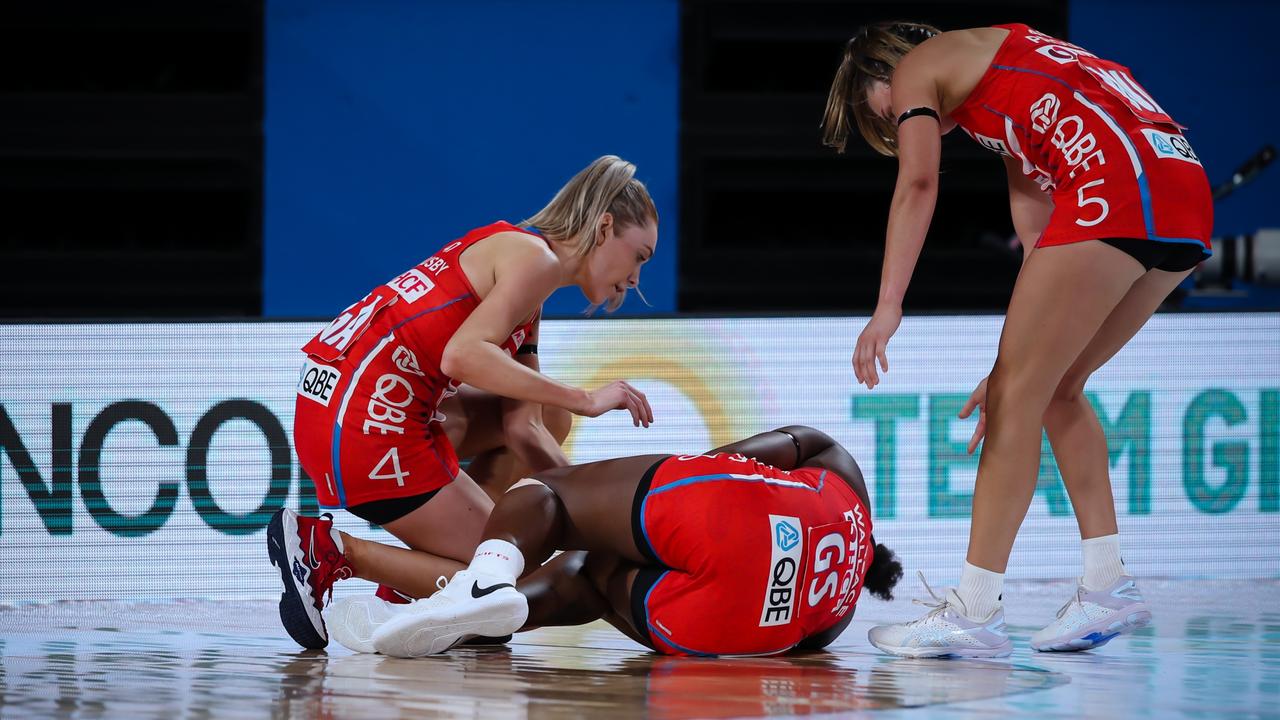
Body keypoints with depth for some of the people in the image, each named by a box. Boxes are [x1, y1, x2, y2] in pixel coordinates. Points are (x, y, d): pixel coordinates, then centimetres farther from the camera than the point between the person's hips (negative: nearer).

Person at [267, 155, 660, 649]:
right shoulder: (535, 258, -5)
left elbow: (522, 429, 16)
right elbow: (463, 355, -22)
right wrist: (584, 401, -18)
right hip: (367, 423, -9)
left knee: (538, 414, 23)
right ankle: (331, 552, -6)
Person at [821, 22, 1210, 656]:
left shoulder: (919, 67, 14)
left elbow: (917, 183, -5)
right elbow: (1042, 244, 29)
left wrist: (888, 308, -11)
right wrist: (1019, 363, 25)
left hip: (1116, 181, -9)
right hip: (1188, 193, 9)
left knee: (1019, 393, -5)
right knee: (1055, 387, 20)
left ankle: (973, 612, -8)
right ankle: (1107, 588, 16)